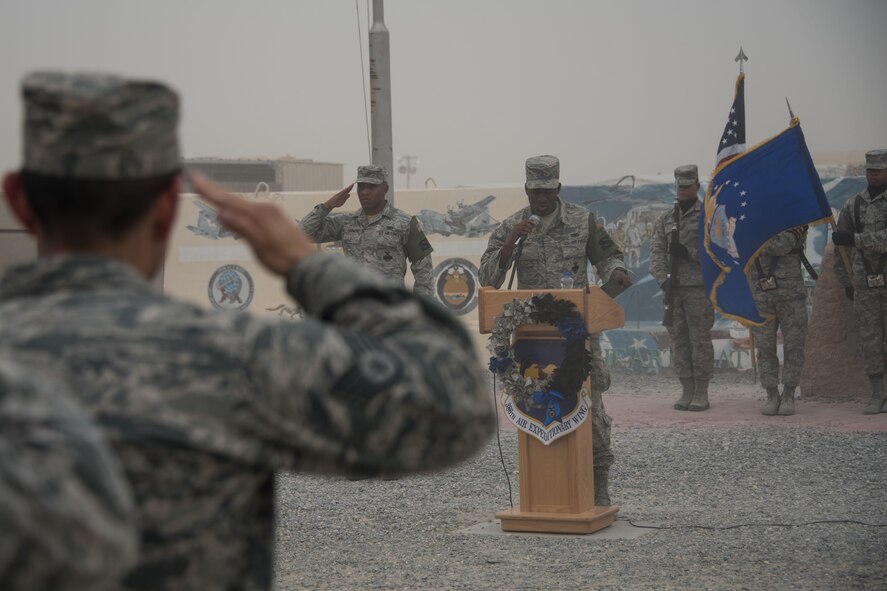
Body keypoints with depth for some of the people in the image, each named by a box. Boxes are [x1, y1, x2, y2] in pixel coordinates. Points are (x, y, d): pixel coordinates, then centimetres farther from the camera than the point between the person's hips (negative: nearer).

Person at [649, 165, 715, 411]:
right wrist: (663, 279, -10)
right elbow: (656, 252, 6)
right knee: (678, 340, 4)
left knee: (700, 339, -5)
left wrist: (689, 253, -16)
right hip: (672, 288, 4)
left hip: (699, 287, -4)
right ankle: (687, 391, 10)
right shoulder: (665, 220, 15)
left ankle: (702, 393, 0)